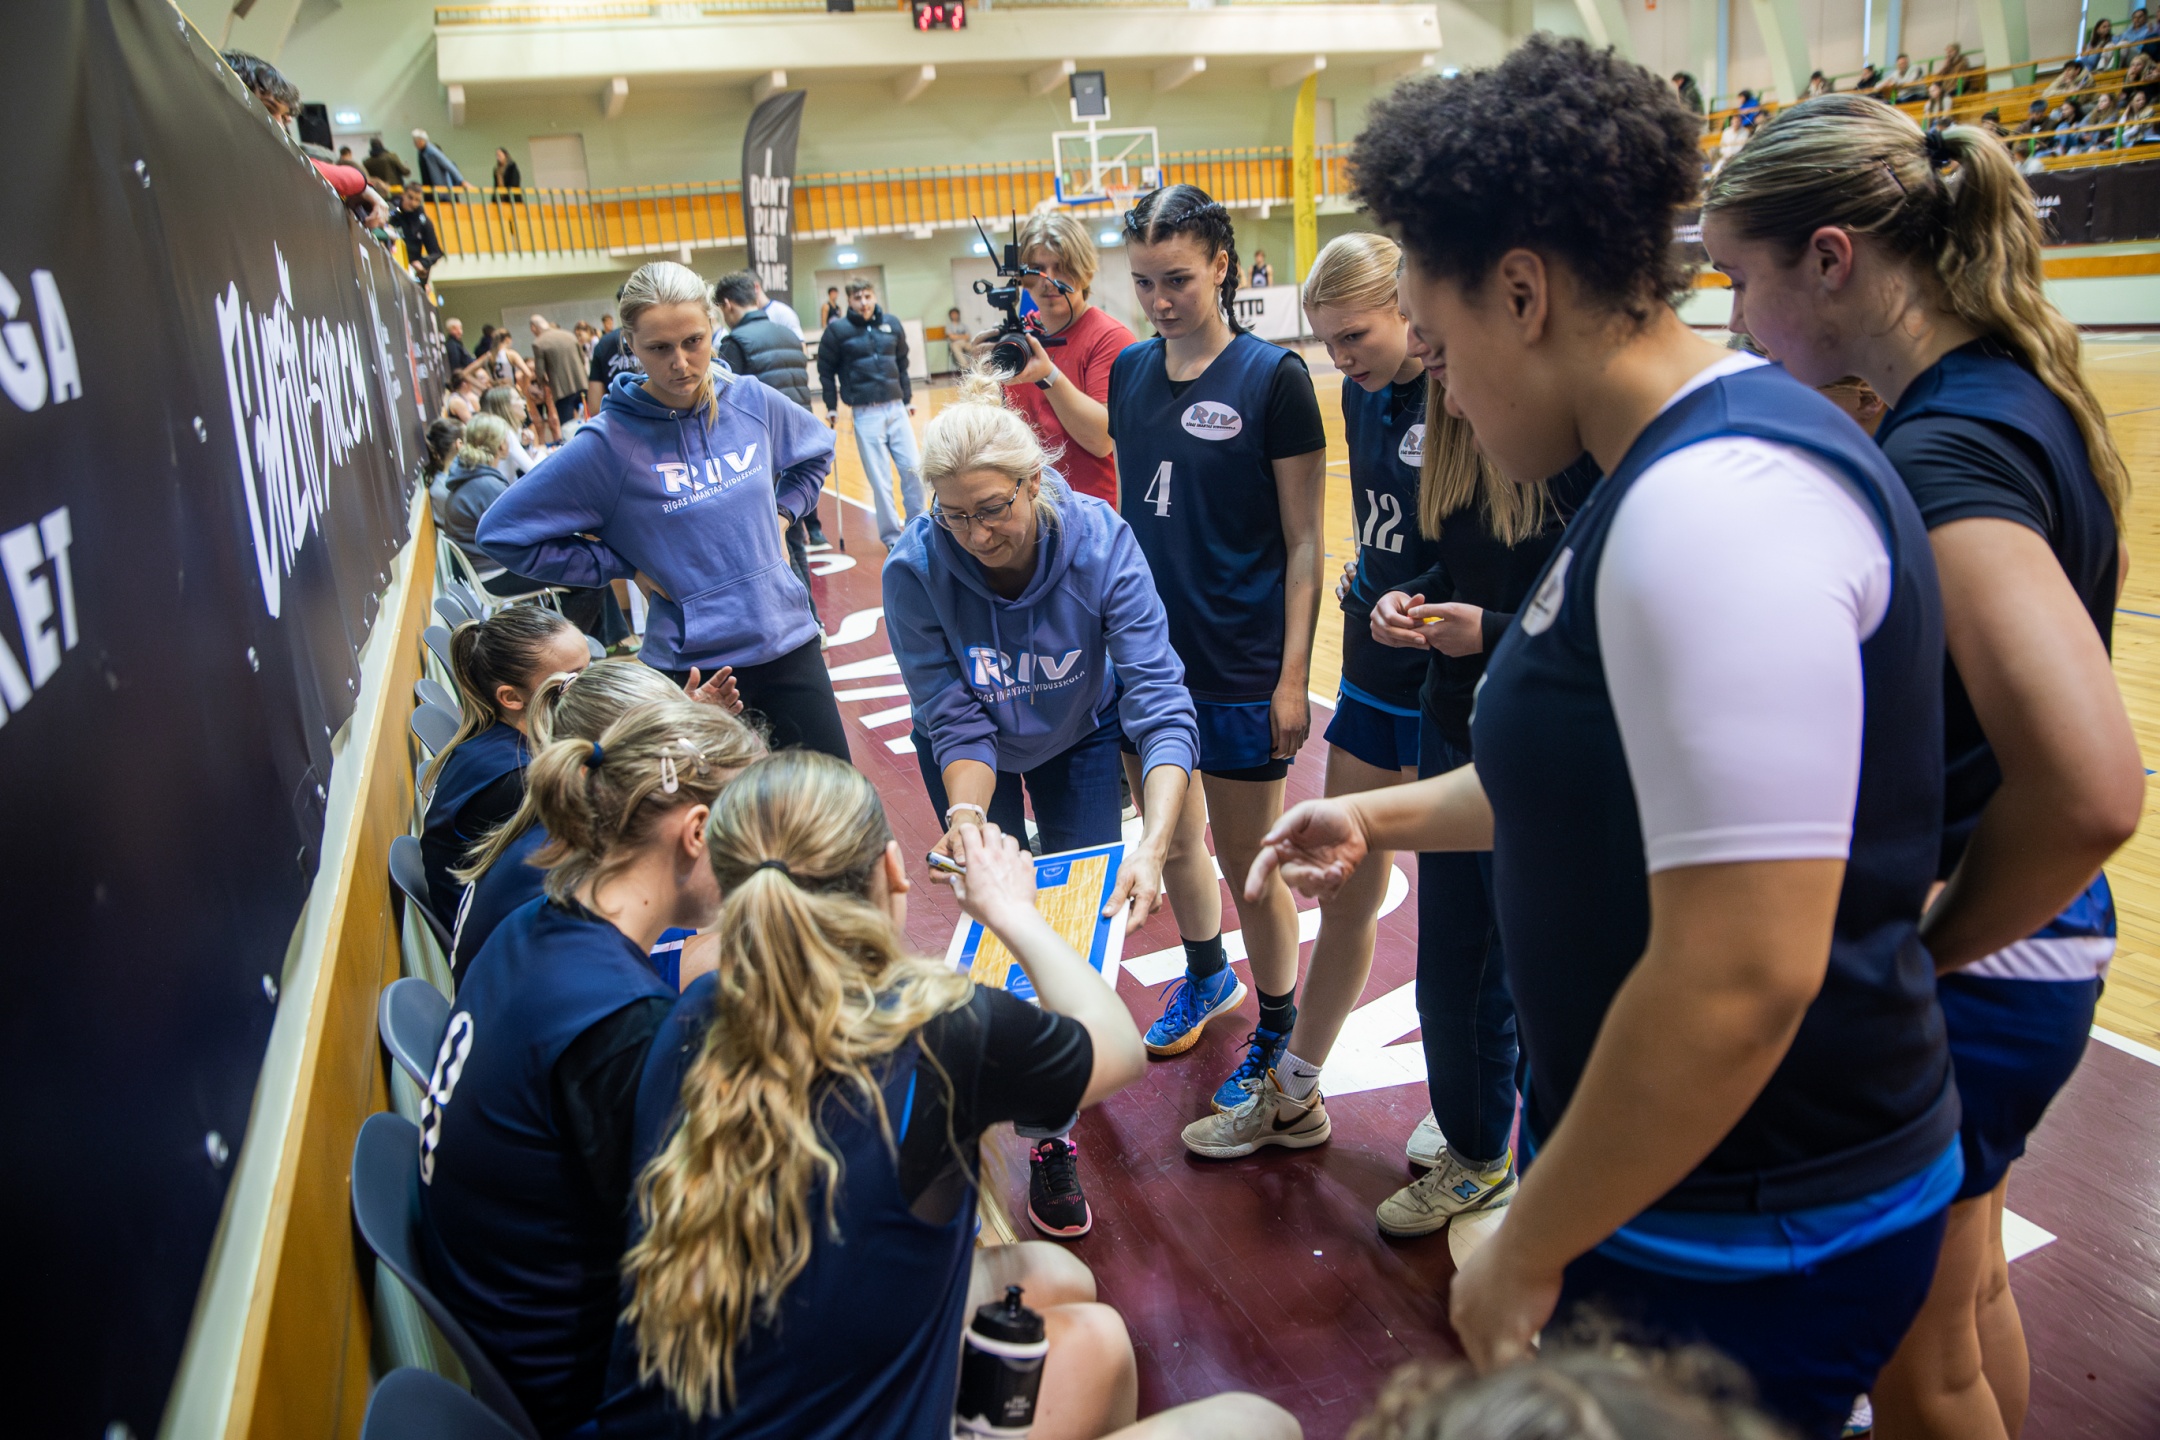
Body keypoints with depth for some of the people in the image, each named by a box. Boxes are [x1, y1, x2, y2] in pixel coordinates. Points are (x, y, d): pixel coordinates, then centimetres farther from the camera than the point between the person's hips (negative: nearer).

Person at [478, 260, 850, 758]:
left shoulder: (752, 401, -2)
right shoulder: (608, 442, -13)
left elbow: (817, 451, 20)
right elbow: (503, 533, -9)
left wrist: (780, 515, 6)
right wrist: (626, 567, -10)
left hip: (788, 643, 4)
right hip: (694, 666, -3)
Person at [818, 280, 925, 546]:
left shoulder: (891, 325, 8)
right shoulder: (838, 330, -3)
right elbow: (826, 371, 3)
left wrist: (908, 399, 16)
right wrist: (831, 407, 3)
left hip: (897, 409, 3)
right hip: (865, 414, -3)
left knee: (913, 467, 0)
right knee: (880, 479, -2)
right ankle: (891, 536, 9)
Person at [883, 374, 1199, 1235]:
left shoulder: (1100, 542, -34)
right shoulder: (915, 570, -32)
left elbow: (1160, 701, -38)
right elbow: (958, 723, -25)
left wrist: (1153, 842, -51)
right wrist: (967, 814, -44)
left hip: (1079, 738, 0)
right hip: (975, 753, 0)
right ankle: (1047, 1134, 21)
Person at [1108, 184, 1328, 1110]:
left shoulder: (1272, 378, -10)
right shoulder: (1131, 371, 5)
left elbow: (1303, 542, -10)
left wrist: (1292, 676, -13)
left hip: (1241, 668, -5)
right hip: (1145, 651, 6)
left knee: (1247, 862, 6)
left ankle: (1276, 1031, 29)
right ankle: (1206, 978, 44)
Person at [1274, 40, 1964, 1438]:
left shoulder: (1722, 497, -26)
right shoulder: (1675, 475, 7)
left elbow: (1743, 977, -30)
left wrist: (1530, 1249, -19)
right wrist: (1384, 816, 21)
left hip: (1753, 1243, -9)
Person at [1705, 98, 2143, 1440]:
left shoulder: (1948, 448, -26)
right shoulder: (2024, 395, 3)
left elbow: (2091, 788, -36)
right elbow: (2094, 564, 21)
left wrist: (1932, 947, -17)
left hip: (1966, 968, -9)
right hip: (2029, 937, 9)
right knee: (1965, 1282, 28)